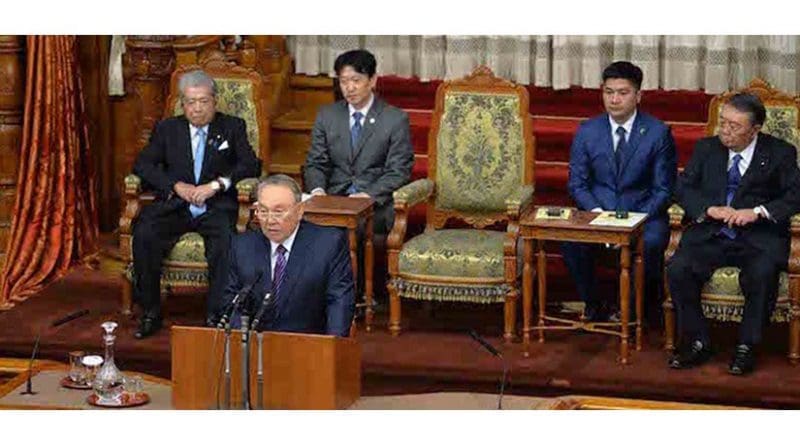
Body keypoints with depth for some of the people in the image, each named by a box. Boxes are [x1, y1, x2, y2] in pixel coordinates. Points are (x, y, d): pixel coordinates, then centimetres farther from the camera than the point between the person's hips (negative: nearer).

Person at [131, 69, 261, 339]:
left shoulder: (232, 128, 10)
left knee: (225, 238, -34)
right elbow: (142, 164, 4)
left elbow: (251, 165, -2)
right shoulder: (167, 129, 15)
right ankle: (150, 312, -17)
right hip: (174, 206, 2)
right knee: (144, 233, -27)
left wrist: (217, 184, -16)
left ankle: (216, 314, -26)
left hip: (216, 207, -2)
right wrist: (177, 185, -11)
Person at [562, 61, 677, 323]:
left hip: (644, 214, -2)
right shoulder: (587, 132, 4)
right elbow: (577, 183, 5)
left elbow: (663, 189, -3)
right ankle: (593, 305, -6)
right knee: (570, 240, -30)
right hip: (598, 210, 2)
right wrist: (596, 212, -15)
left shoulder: (658, 133, -3)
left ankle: (648, 308, -8)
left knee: (650, 243, -36)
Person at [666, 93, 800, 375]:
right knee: (678, 269, -25)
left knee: (762, 274, -34)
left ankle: (747, 347, -16)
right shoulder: (706, 148, 12)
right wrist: (710, 209, -14)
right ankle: (697, 343, -10)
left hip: (758, 238, -3)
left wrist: (758, 212, -19)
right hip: (710, 234, 3)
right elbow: (683, 188, 6)